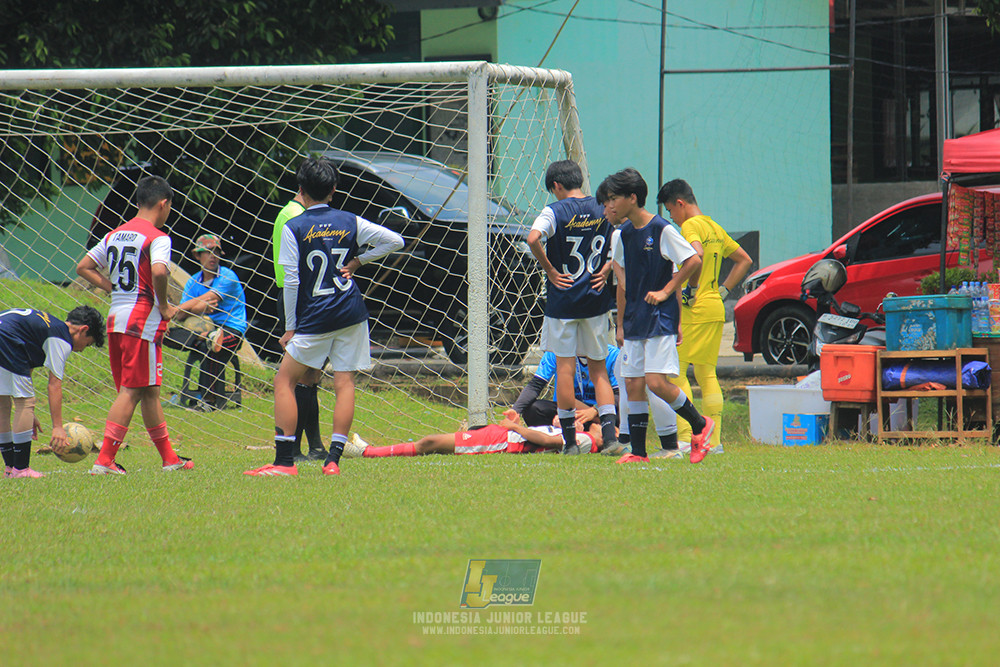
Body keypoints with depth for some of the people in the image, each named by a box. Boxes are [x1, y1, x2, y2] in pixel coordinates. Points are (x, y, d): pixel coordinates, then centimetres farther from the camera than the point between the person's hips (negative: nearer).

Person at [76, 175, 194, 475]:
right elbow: (158, 271, -28)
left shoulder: (115, 235, 14)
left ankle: (169, 458, 23)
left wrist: (115, 289, 14)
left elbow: (83, 267, 16)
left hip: (115, 318, 8)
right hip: (143, 322, -8)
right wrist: (163, 306, -13)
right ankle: (104, 461, -12)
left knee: (149, 392, 15)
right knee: (131, 392, -6)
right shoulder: (157, 237, -9)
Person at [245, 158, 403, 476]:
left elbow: (291, 281, -7)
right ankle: (333, 459, -4)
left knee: (284, 380, 4)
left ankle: (284, 461, -3)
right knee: (344, 382, 5)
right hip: (352, 315, 4)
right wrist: (357, 261, 10)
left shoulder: (293, 228, -5)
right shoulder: (350, 222, 5)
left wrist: (290, 327, 0)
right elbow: (394, 240, 6)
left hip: (315, 319, -4)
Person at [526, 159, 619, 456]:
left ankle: (569, 438, 4)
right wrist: (606, 270, 6)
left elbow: (533, 239, -25)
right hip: (596, 299, 4)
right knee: (598, 369, 11)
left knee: (565, 368, 2)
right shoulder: (603, 210, 4)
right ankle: (609, 432, -2)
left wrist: (550, 271, -14)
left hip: (563, 299, -4)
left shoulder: (555, 211, -9)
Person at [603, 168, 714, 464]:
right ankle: (638, 452, 7)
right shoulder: (624, 233, 10)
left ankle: (700, 426, 5)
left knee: (656, 382, -15)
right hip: (634, 321, 7)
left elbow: (693, 261, -12)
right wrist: (621, 322, 20)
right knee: (633, 385, 3)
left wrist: (665, 292, -12)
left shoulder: (662, 230, -12)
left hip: (661, 317, -7)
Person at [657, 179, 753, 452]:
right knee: (707, 374, 12)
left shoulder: (690, 226, -9)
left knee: (676, 372, -6)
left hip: (694, 309, -9)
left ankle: (684, 439, -13)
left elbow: (697, 255, -30)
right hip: (716, 309, 9)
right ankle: (714, 440, 10)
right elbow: (744, 260, 25)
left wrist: (691, 289, -19)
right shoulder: (715, 228, 17)